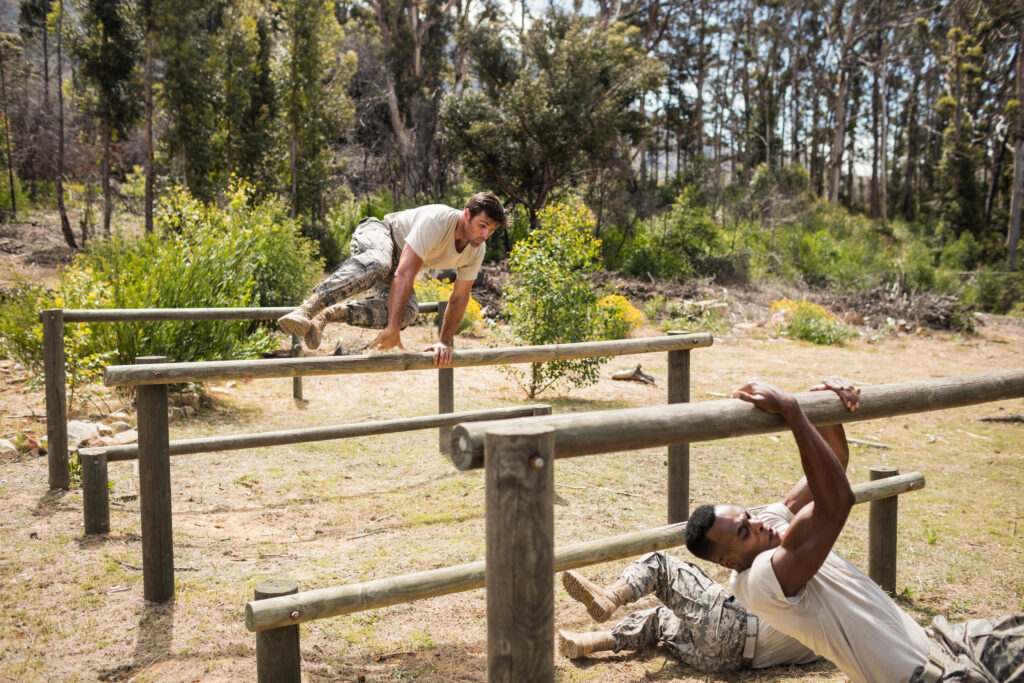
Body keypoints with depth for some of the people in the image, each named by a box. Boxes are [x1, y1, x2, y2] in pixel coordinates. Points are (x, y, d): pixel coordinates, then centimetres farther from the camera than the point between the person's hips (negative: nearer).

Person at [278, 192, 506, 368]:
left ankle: (328, 315, -22)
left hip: (396, 262, 7)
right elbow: (404, 274, -40)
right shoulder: (436, 221, -34)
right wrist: (392, 329, -44)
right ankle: (307, 308, -51)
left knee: (408, 310, -23)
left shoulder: (476, 250, -11)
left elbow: (459, 297, 0)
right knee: (378, 263, -44)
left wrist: (445, 342, -5)